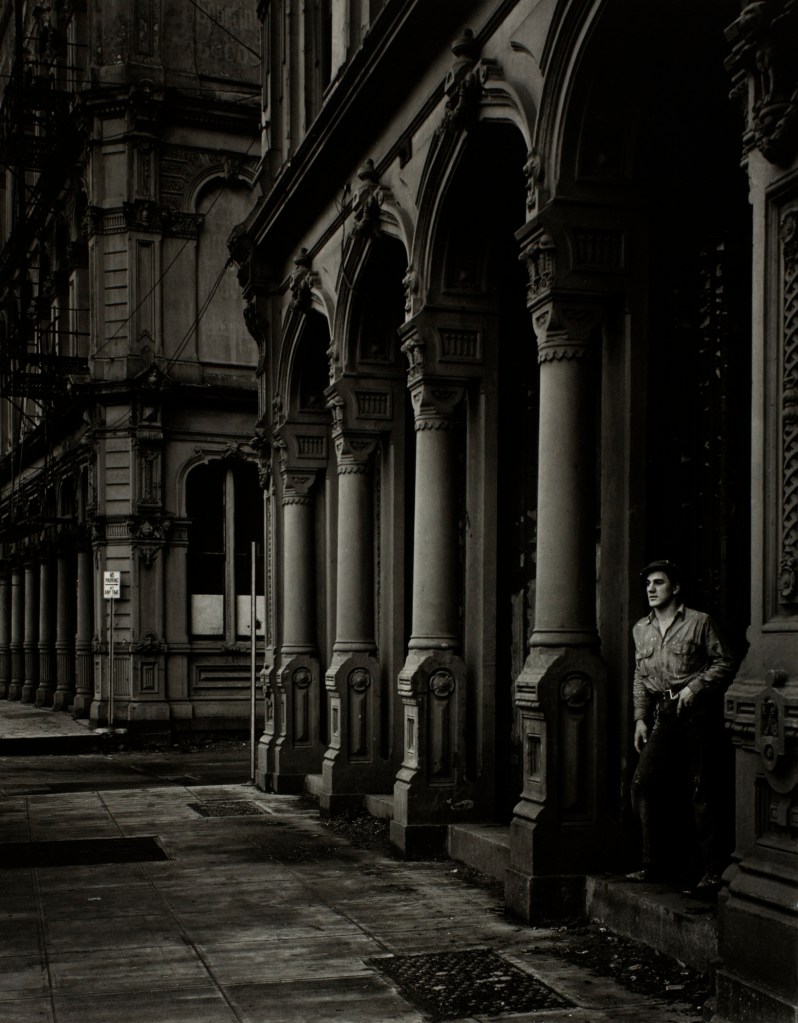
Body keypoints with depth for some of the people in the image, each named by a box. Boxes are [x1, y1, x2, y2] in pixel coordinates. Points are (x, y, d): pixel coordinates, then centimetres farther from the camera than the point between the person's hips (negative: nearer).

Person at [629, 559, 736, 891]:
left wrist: (695, 687, -14)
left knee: (703, 789, -5)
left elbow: (724, 662, -2)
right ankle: (656, 864, 9)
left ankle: (713, 870, 2)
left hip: (699, 713, -5)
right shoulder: (641, 629, 15)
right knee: (643, 783, -3)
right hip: (665, 715, 5)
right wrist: (641, 718, 12)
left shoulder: (699, 622, -1)